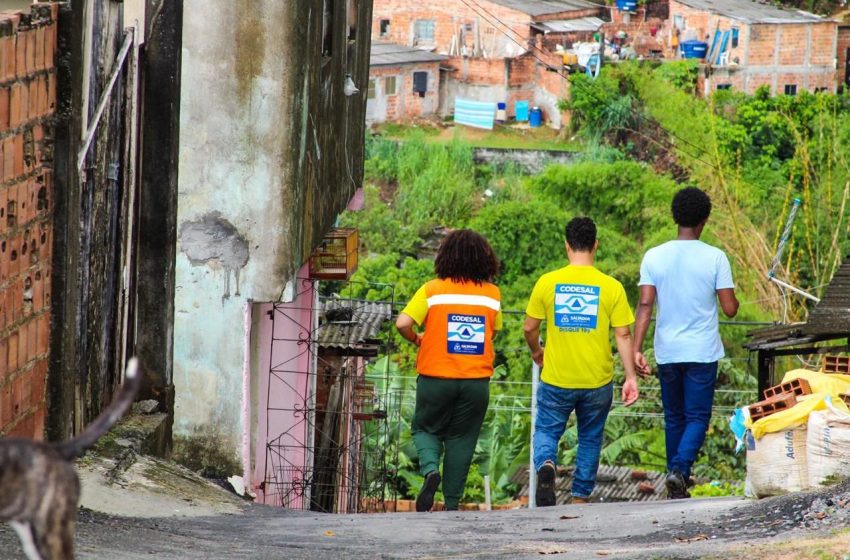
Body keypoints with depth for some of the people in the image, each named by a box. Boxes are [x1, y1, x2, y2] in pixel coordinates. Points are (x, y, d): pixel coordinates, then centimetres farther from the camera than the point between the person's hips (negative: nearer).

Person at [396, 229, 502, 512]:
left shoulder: (432, 290, -6)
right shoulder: (492, 294, 2)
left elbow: (402, 323, -13)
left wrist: (416, 339, 7)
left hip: (436, 377, -2)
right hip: (477, 380, 2)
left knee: (424, 428, 17)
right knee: (461, 439, 12)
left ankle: (430, 469, -11)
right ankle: (452, 504, 10)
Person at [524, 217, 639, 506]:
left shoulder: (547, 282, -6)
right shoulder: (612, 287, -8)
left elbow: (530, 328, 1)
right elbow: (623, 335, -8)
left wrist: (536, 353, 21)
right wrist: (631, 377, -2)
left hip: (556, 379, 0)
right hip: (597, 382, 0)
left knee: (546, 431, 14)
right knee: (590, 439, 18)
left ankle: (545, 466, -16)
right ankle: (580, 497, 21)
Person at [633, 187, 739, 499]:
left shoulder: (654, 257, -2)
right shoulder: (715, 258, -8)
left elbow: (645, 305, -9)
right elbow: (730, 309, -7)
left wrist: (636, 350, -11)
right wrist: (734, 300, 16)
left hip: (667, 352, 3)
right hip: (702, 352, -3)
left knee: (674, 418, 15)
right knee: (697, 417, 2)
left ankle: (678, 484, 19)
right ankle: (680, 469, -21)